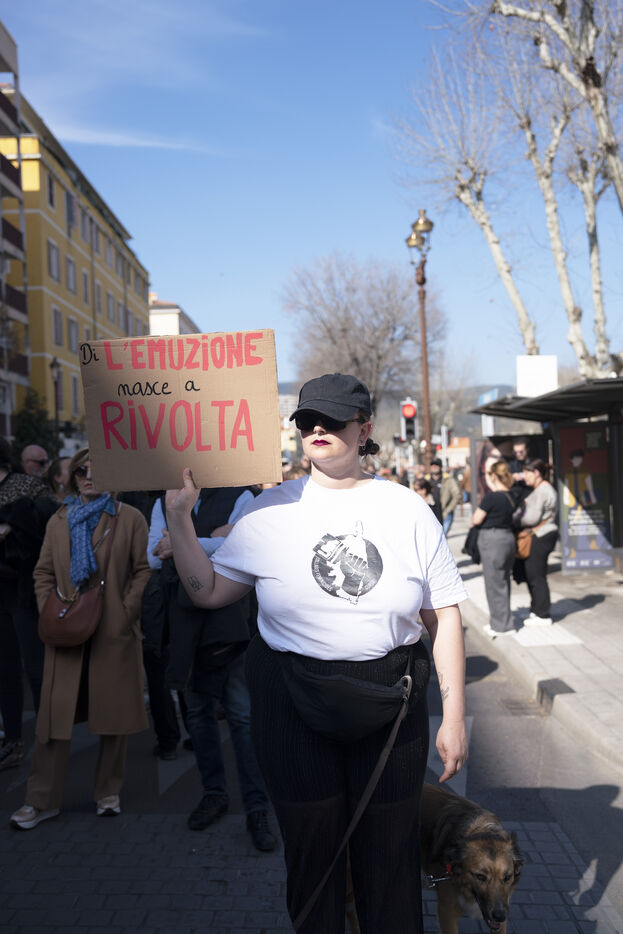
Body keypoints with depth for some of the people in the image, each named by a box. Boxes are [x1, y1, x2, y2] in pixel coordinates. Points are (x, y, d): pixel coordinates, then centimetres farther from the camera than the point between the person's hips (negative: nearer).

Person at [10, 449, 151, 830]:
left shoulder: (129, 518, 3)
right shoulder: (59, 521, 13)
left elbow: (144, 570, 0)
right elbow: (44, 573, 15)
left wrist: (126, 611, -8)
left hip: (115, 632, -2)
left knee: (114, 715, 6)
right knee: (55, 714, 3)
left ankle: (109, 793, 21)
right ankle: (43, 800, 13)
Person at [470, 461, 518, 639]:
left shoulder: (490, 497, -17)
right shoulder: (511, 497, 5)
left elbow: (476, 520, -12)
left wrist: (479, 507, 6)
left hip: (492, 539, -8)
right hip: (509, 537, 8)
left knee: (494, 583, 2)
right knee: (504, 581, 17)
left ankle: (501, 625, 8)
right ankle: (501, 621, 26)